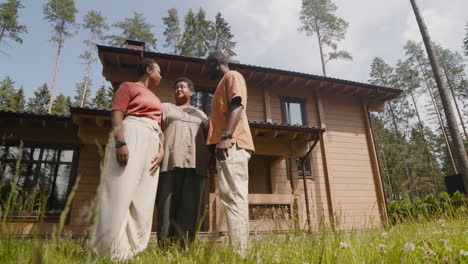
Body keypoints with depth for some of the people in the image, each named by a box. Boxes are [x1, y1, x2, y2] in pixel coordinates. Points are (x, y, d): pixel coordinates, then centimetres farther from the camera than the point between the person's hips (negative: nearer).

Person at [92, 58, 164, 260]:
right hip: (131, 136, -7)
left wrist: (161, 150, 4)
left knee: (143, 200, 0)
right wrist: (120, 142, -22)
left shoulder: (155, 99, 30)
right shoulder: (128, 87, 9)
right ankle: (110, 251, -10)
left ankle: (130, 252, 2)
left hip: (151, 142, 8)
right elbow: (116, 115, -6)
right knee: (120, 194, -14)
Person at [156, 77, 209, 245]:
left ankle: (184, 246, -3)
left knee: (190, 206, -5)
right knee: (168, 204, -7)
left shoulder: (201, 114, 25)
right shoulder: (166, 108, 20)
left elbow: (208, 139, 19)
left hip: (195, 163, 2)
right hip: (171, 161, -1)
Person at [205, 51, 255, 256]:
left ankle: (239, 251, -15)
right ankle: (239, 250, 10)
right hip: (227, 145, 10)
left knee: (233, 197, -16)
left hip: (232, 144, -10)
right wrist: (219, 141, 21)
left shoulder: (232, 76, 6)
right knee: (233, 198, 6)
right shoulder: (224, 83, 34)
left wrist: (226, 137, -25)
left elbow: (237, 105, -12)